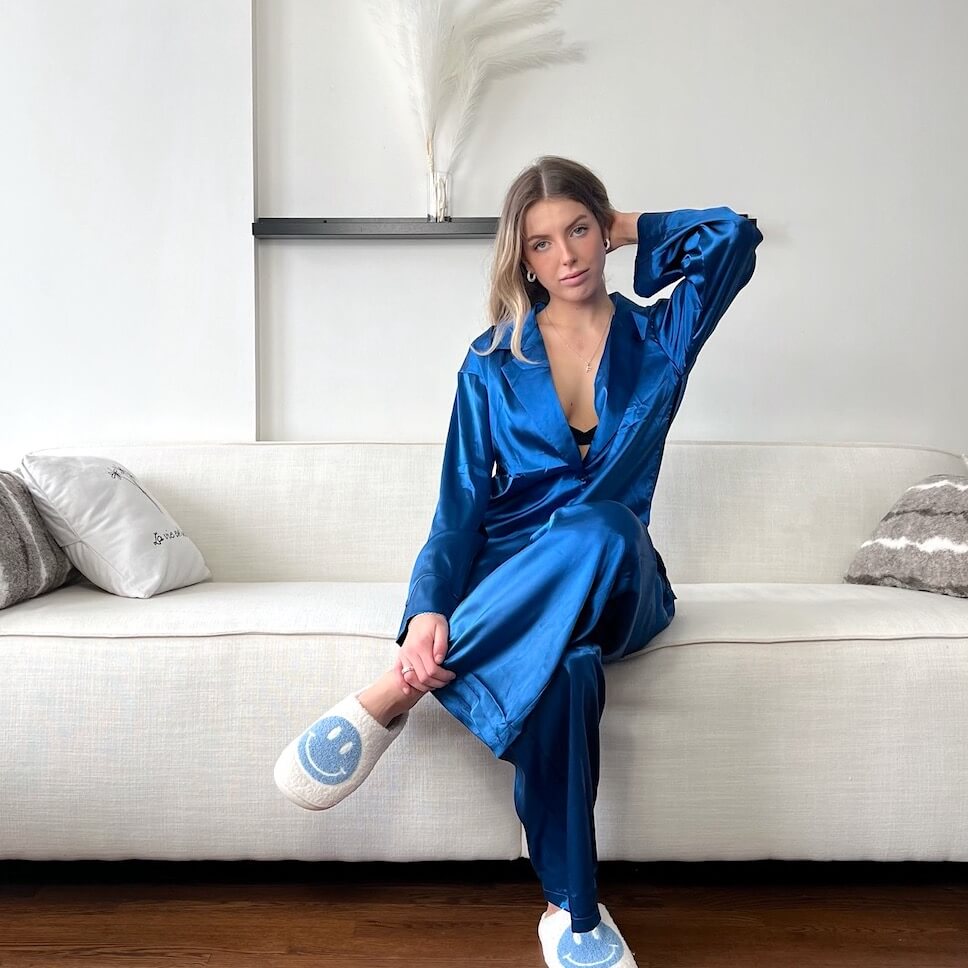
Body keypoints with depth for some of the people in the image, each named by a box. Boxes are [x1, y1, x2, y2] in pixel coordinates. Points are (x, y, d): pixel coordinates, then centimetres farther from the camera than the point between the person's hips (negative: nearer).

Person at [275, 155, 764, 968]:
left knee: (600, 524, -39)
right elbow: (461, 505, -3)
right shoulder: (494, 360, 4)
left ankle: (397, 694, -33)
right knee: (562, 668, -40)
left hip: (618, 587, 1)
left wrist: (632, 229, 6)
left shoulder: (657, 337, 6)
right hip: (509, 584, 0)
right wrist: (429, 608, -20)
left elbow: (736, 236, -8)